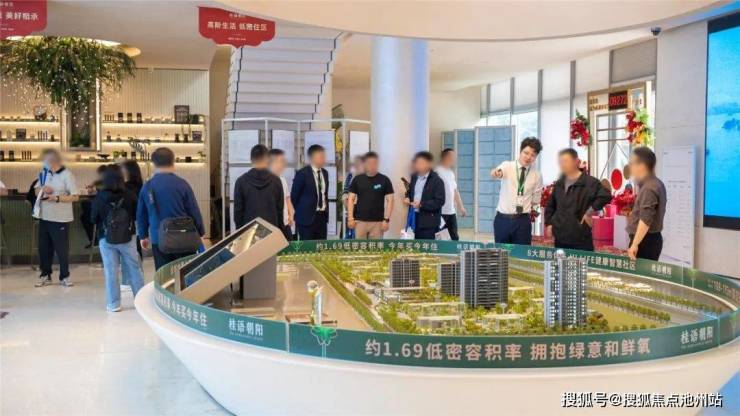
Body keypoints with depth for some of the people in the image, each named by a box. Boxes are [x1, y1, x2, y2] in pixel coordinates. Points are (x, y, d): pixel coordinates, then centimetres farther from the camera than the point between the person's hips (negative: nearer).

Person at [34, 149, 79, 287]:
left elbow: (75, 196, -14)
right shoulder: (44, 173, 9)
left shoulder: (67, 175, -10)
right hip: (44, 217, 6)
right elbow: (36, 192, 17)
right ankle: (45, 275, 23)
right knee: (44, 247, 11)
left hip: (60, 218, -6)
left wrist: (57, 198, -24)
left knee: (62, 248, 2)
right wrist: (42, 189, -6)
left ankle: (64, 276, 15)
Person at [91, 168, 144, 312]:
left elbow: (94, 219, -2)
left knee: (111, 271, 6)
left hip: (106, 239, -1)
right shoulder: (130, 195, -11)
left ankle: (113, 304, 9)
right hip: (128, 237, 1)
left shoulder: (99, 197, -11)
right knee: (134, 268, 11)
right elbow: (137, 215, -1)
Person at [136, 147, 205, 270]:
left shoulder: (147, 187, 0)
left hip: (158, 240, 2)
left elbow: (141, 215, 10)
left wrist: (143, 236, 24)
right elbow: (194, 211, -4)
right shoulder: (181, 184, -9)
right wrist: (200, 233, 8)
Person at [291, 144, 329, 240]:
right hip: (307, 217, -6)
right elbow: (294, 196, -4)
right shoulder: (302, 174, -10)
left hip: (322, 216, 6)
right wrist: (299, 213, 1)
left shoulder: (325, 173, 11)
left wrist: (326, 211, 13)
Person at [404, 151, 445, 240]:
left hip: (429, 220, -7)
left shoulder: (437, 181, -10)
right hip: (414, 217, 7)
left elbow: (440, 201, -16)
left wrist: (421, 205, -22)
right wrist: (407, 198, 3)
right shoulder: (414, 177, 13)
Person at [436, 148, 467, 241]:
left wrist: (461, 207, 19)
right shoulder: (438, 172, -12)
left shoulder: (451, 172, 14)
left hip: (451, 211, 8)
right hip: (441, 211, -8)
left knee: (455, 237, 10)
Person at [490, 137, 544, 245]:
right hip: (503, 219, -1)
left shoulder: (537, 176, 4)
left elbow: (536, 201, 16)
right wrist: (496, 173, -49)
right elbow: (496, 173, -29)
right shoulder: (507, 166, -4)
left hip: (523, 221, 1)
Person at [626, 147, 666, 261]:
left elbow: (645, 220, -25)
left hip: (645, 240, -10)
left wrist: (634, 244, -26)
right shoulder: (656, 184, 14)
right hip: (654, 238, 10)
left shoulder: (648, 188, -19)